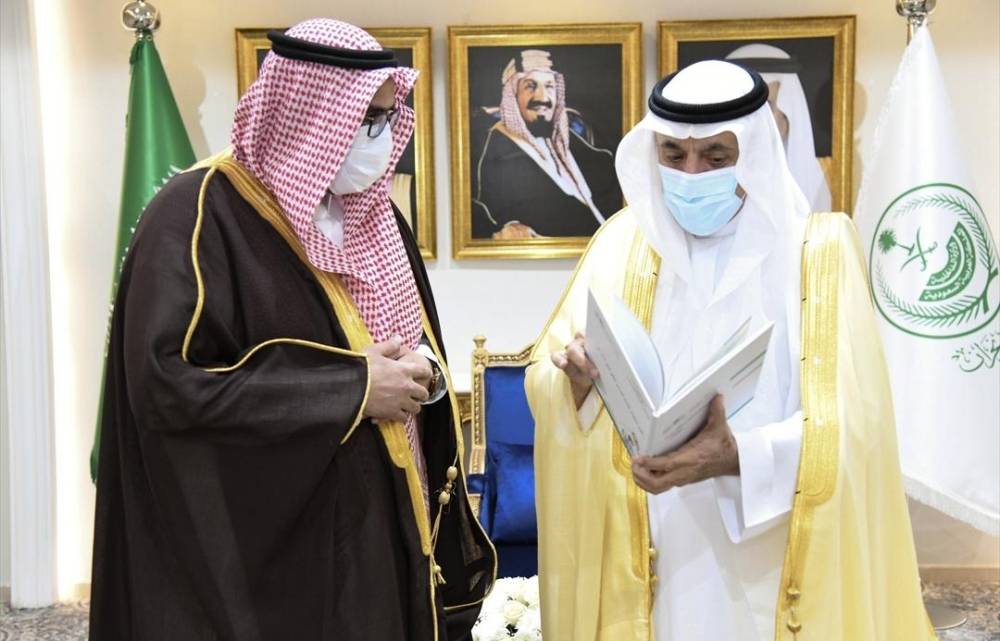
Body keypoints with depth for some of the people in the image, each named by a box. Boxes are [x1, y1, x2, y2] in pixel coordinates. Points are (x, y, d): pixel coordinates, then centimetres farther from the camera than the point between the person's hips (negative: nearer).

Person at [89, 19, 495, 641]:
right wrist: (353, 389, -20)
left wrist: (421, 370, -7)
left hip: (381, 524, 7)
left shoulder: (370, 215, 10)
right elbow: (166, 383, -23)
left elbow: (415, 346, 19)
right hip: (269, 548, -7)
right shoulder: (203, 213, -14)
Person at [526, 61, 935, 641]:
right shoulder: (626, 240, 1)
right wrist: (579, 377, -24)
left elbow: (850, 424, -14)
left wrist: (739, 456, -30)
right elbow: (545, 377, -2)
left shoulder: (819, 250, -7)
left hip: (772, 563, -2)